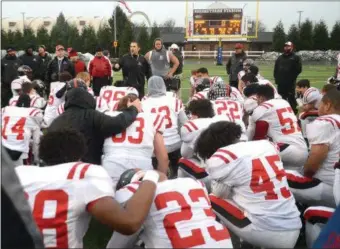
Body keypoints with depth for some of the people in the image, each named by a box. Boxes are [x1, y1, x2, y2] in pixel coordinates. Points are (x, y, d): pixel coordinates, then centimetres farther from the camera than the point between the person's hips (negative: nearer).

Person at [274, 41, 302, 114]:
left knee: (291, 98, -3)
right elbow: (276, 69, 17)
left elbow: (298, 69, -6)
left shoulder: (296, 57, 0)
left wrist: (292, 77, -11)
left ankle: (294, 112, 4)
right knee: (281, 99, 11)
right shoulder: (280, 57, 17)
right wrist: (276, 78, 7)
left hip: (290, 82, -5)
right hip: (280, 82, 5)